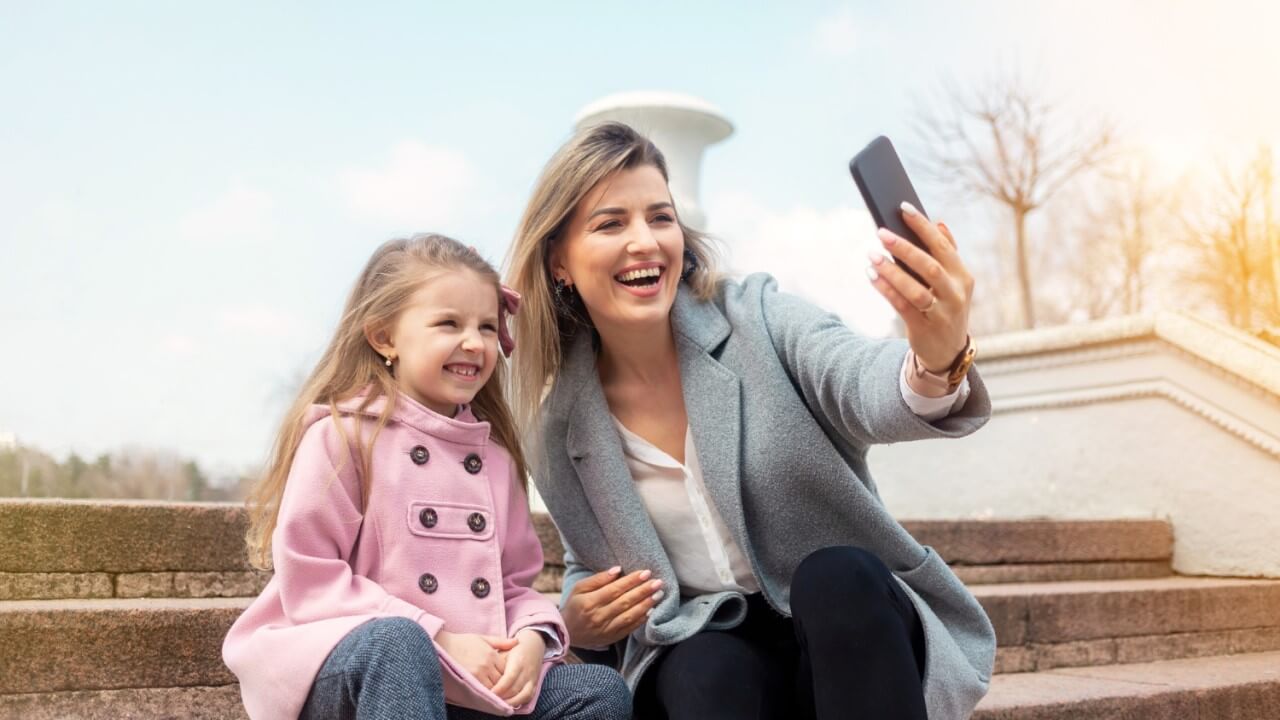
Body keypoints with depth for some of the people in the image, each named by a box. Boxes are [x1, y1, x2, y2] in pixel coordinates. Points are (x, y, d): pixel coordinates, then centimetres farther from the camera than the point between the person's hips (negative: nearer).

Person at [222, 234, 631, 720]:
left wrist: (532, 636, -9)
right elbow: (310, 580, -13)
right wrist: (438, 639, -18)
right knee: (397, 642, -38)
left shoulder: (494, 454, 12)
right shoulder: (343, 433, -6)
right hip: (340, 671, -6)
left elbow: (514, 584, 15)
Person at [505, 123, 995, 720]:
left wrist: (937, 363, -52)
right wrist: (580, 623, -8)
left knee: (837, 577, -33)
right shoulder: (563, 426, 0)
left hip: (850, 620, 1)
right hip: (700, 653, 0)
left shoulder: (757, 320, -7)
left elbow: (862, 387, -28)